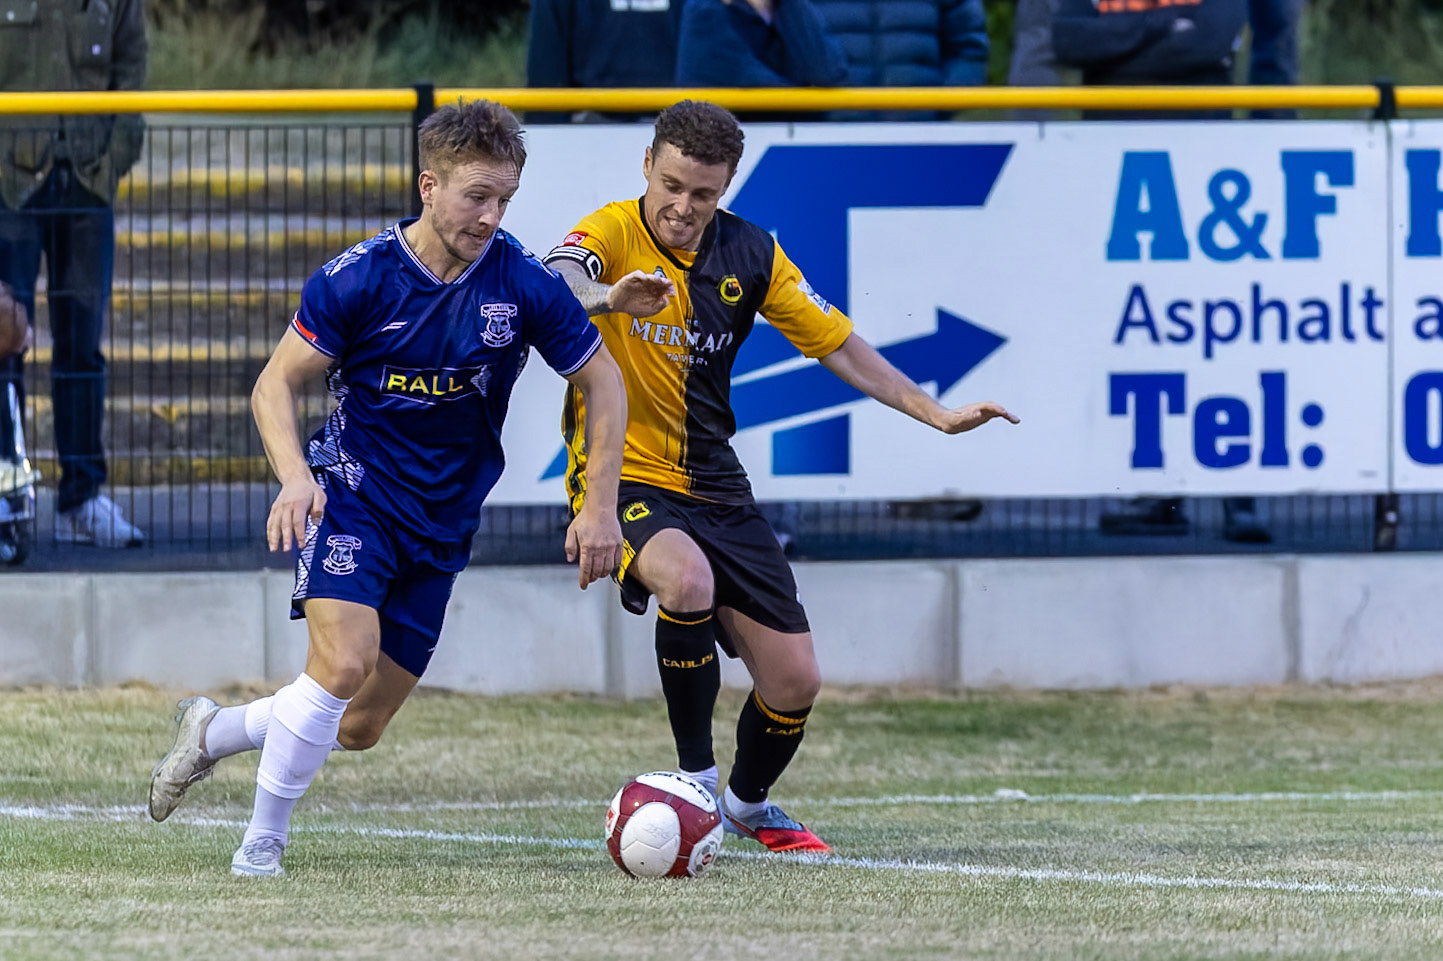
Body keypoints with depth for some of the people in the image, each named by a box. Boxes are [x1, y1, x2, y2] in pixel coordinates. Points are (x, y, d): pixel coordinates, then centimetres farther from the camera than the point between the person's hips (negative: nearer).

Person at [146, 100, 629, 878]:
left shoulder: (523, 284, -10)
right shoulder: (358, 279, -14)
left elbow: (601, 381, 4)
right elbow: (275, 383, -6)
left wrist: (600, 508, -2)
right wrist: (295, 477, -24)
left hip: (442, 523, 3)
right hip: (352, 494, -3)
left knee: (360, 727, 5)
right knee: (344, 662, -27)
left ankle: (211, 732, 32)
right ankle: (262, 842, -12)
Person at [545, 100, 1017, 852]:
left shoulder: (749, 254, 2)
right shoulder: (612, 234, -14)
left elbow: (836, 343, 10)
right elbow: (553, 285, -37)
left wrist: (933, 412, 2)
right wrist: (607, 297, -59)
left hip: (715, 487, 5)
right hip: (622, 477, -5)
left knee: (794, 682, 1)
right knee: (688, 579, -37)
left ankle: (749, 802, 34)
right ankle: (695, 781, -19)